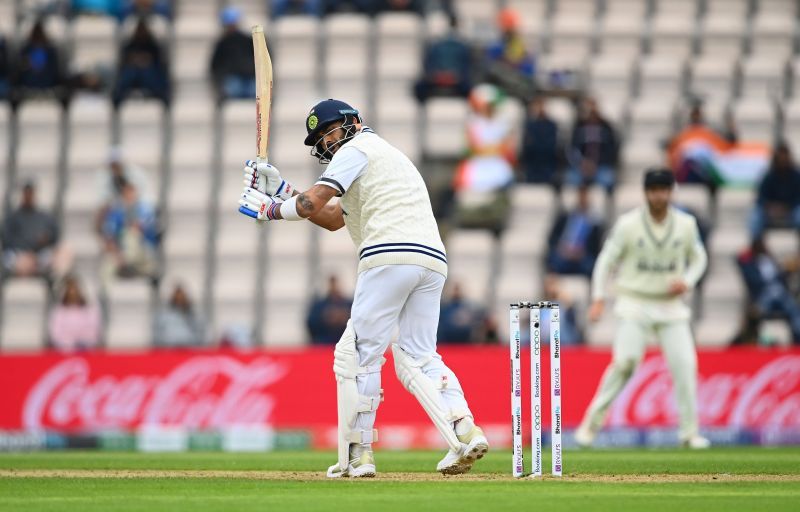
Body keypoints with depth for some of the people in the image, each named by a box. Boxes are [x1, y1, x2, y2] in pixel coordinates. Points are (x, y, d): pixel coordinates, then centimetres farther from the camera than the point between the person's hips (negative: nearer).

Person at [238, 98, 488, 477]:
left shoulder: (357, 150, 7)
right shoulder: (389, 155, 36)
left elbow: (311, 205, -3)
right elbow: (332, 219, 35)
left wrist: (272, 211, 15)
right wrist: (280, 191, 31)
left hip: (390, 255, -9)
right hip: (432, 260, 9)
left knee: (358, 353, -3)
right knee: (418, 358, 7)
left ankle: (357, 455, -5)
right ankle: (464, 430, -14)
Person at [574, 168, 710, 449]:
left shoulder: (686, 224, 1)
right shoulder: (628, 224, -7)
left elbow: (699, 258, 15)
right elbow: (606, 259, -2)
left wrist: (687, 281, -6)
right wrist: (598, 298, -11)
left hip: (671, 305, 3)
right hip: (635, 303, -3)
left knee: (685, 365, -8)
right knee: (624, 361, -17)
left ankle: (690, 431, 1)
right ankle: (592, 423, -6)